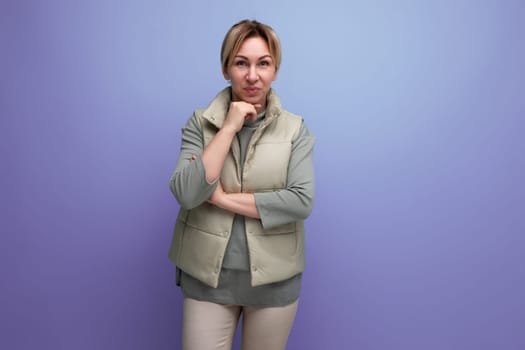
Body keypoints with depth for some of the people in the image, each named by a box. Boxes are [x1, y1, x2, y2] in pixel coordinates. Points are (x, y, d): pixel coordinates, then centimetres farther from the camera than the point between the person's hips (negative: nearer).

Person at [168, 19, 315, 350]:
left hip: (274, 279, 1)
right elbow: (186, 194, -16)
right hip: (207, 276, 0)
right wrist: (229, 128, -17)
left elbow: (302, 201, -15)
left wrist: (223, 197, -15)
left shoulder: (295, 128, -4)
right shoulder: (200, 122, -3)